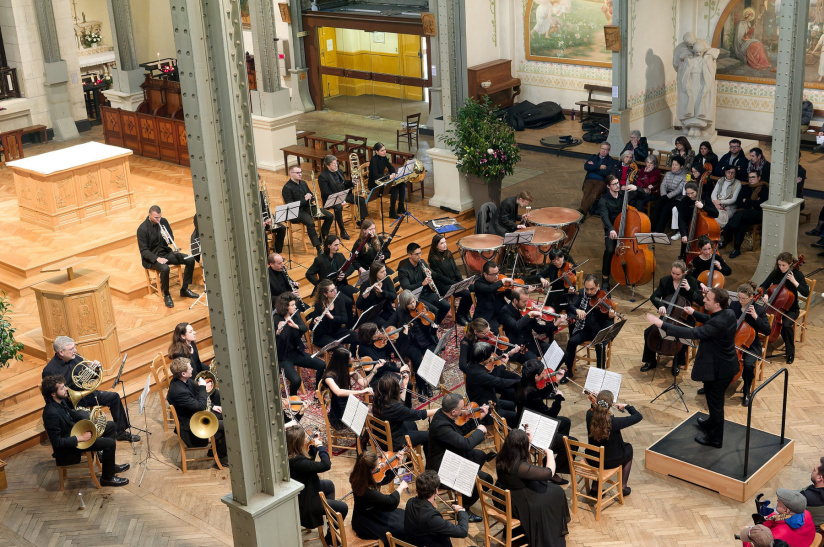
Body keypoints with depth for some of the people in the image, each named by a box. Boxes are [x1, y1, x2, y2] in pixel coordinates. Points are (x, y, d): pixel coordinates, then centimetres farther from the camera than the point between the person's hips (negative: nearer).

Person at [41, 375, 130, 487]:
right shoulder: (51, 413, -33)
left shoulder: (60, 401, -6)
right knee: (110, 443, -17)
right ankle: (107, 478, 3)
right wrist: (81, 438, -25)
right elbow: (57, 442, -29)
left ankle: (109, 464, 25)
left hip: (75, 430, 10)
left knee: (111, 426, 13)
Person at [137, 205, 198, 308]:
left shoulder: (163, 221, 1)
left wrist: (169, 239, -15)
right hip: (151, 258, -6)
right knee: (165, 268, -38)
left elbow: (172, 239, 11)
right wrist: (157, 258, -29)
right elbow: (143, 250, -15)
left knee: (190, 260, -10)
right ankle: (166, 295, -14)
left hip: (166, 253, 6)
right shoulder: (142, 229, -15)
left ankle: (184, 289, 3)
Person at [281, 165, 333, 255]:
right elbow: (290, 205, -16)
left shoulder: (303, 183, 14)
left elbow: (311, 195, 24)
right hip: (297, 212, -8)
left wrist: (312, 198, -2)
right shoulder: (287, 188, -10)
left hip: (308, 208, 8)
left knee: (330, 216, -6)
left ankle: (322, 237, 9)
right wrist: (304, 200, -20)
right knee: (310, 223, -36)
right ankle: (318, 248, -35)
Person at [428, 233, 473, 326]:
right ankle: (459, 316, -4)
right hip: (443, 286, -7)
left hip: (455, 281, 7)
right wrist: (455, 284, -18)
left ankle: (466, 314, 2)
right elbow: (440, 277, -14)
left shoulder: (448, 254, 10)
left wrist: (462, 282, -5)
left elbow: (456, 269, 11)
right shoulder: (433, 259, -12)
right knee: (466, 293, -26)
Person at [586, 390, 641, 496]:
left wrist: (595, 403, -4)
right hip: (610, 462, -4)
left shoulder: (590, 416, -18)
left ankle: (595, 487, 34)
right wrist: (626, 406, -7)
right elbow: (638, 416, -20)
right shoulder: (614, 422, -32)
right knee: (628, 448, 27)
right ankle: (623, 487, 35)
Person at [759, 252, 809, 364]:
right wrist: (765, 294, -17)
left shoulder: (797, 274, -9)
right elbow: (763, 286, 4)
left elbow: (806, 293, -15)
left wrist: (794, 282, -25)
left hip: (791, 308, -3)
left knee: (787, 325, -32)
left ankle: (790, 352, -11)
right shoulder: (775, 273, -1)